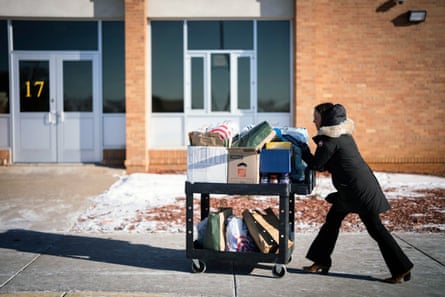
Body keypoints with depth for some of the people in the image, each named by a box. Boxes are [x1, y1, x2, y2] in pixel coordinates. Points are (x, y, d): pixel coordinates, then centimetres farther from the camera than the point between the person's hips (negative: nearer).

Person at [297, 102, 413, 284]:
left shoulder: (330, 140, -17)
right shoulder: (342, 133, 12)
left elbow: (316, 165, -12)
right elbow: (325, 165, 19)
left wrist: (303, 149, 2)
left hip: (359, 189, -10)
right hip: (352, 188, 10)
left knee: (375, 228, -3)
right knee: (332, 221, 15)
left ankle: (402, 270, 6)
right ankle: (321, 262, 24)